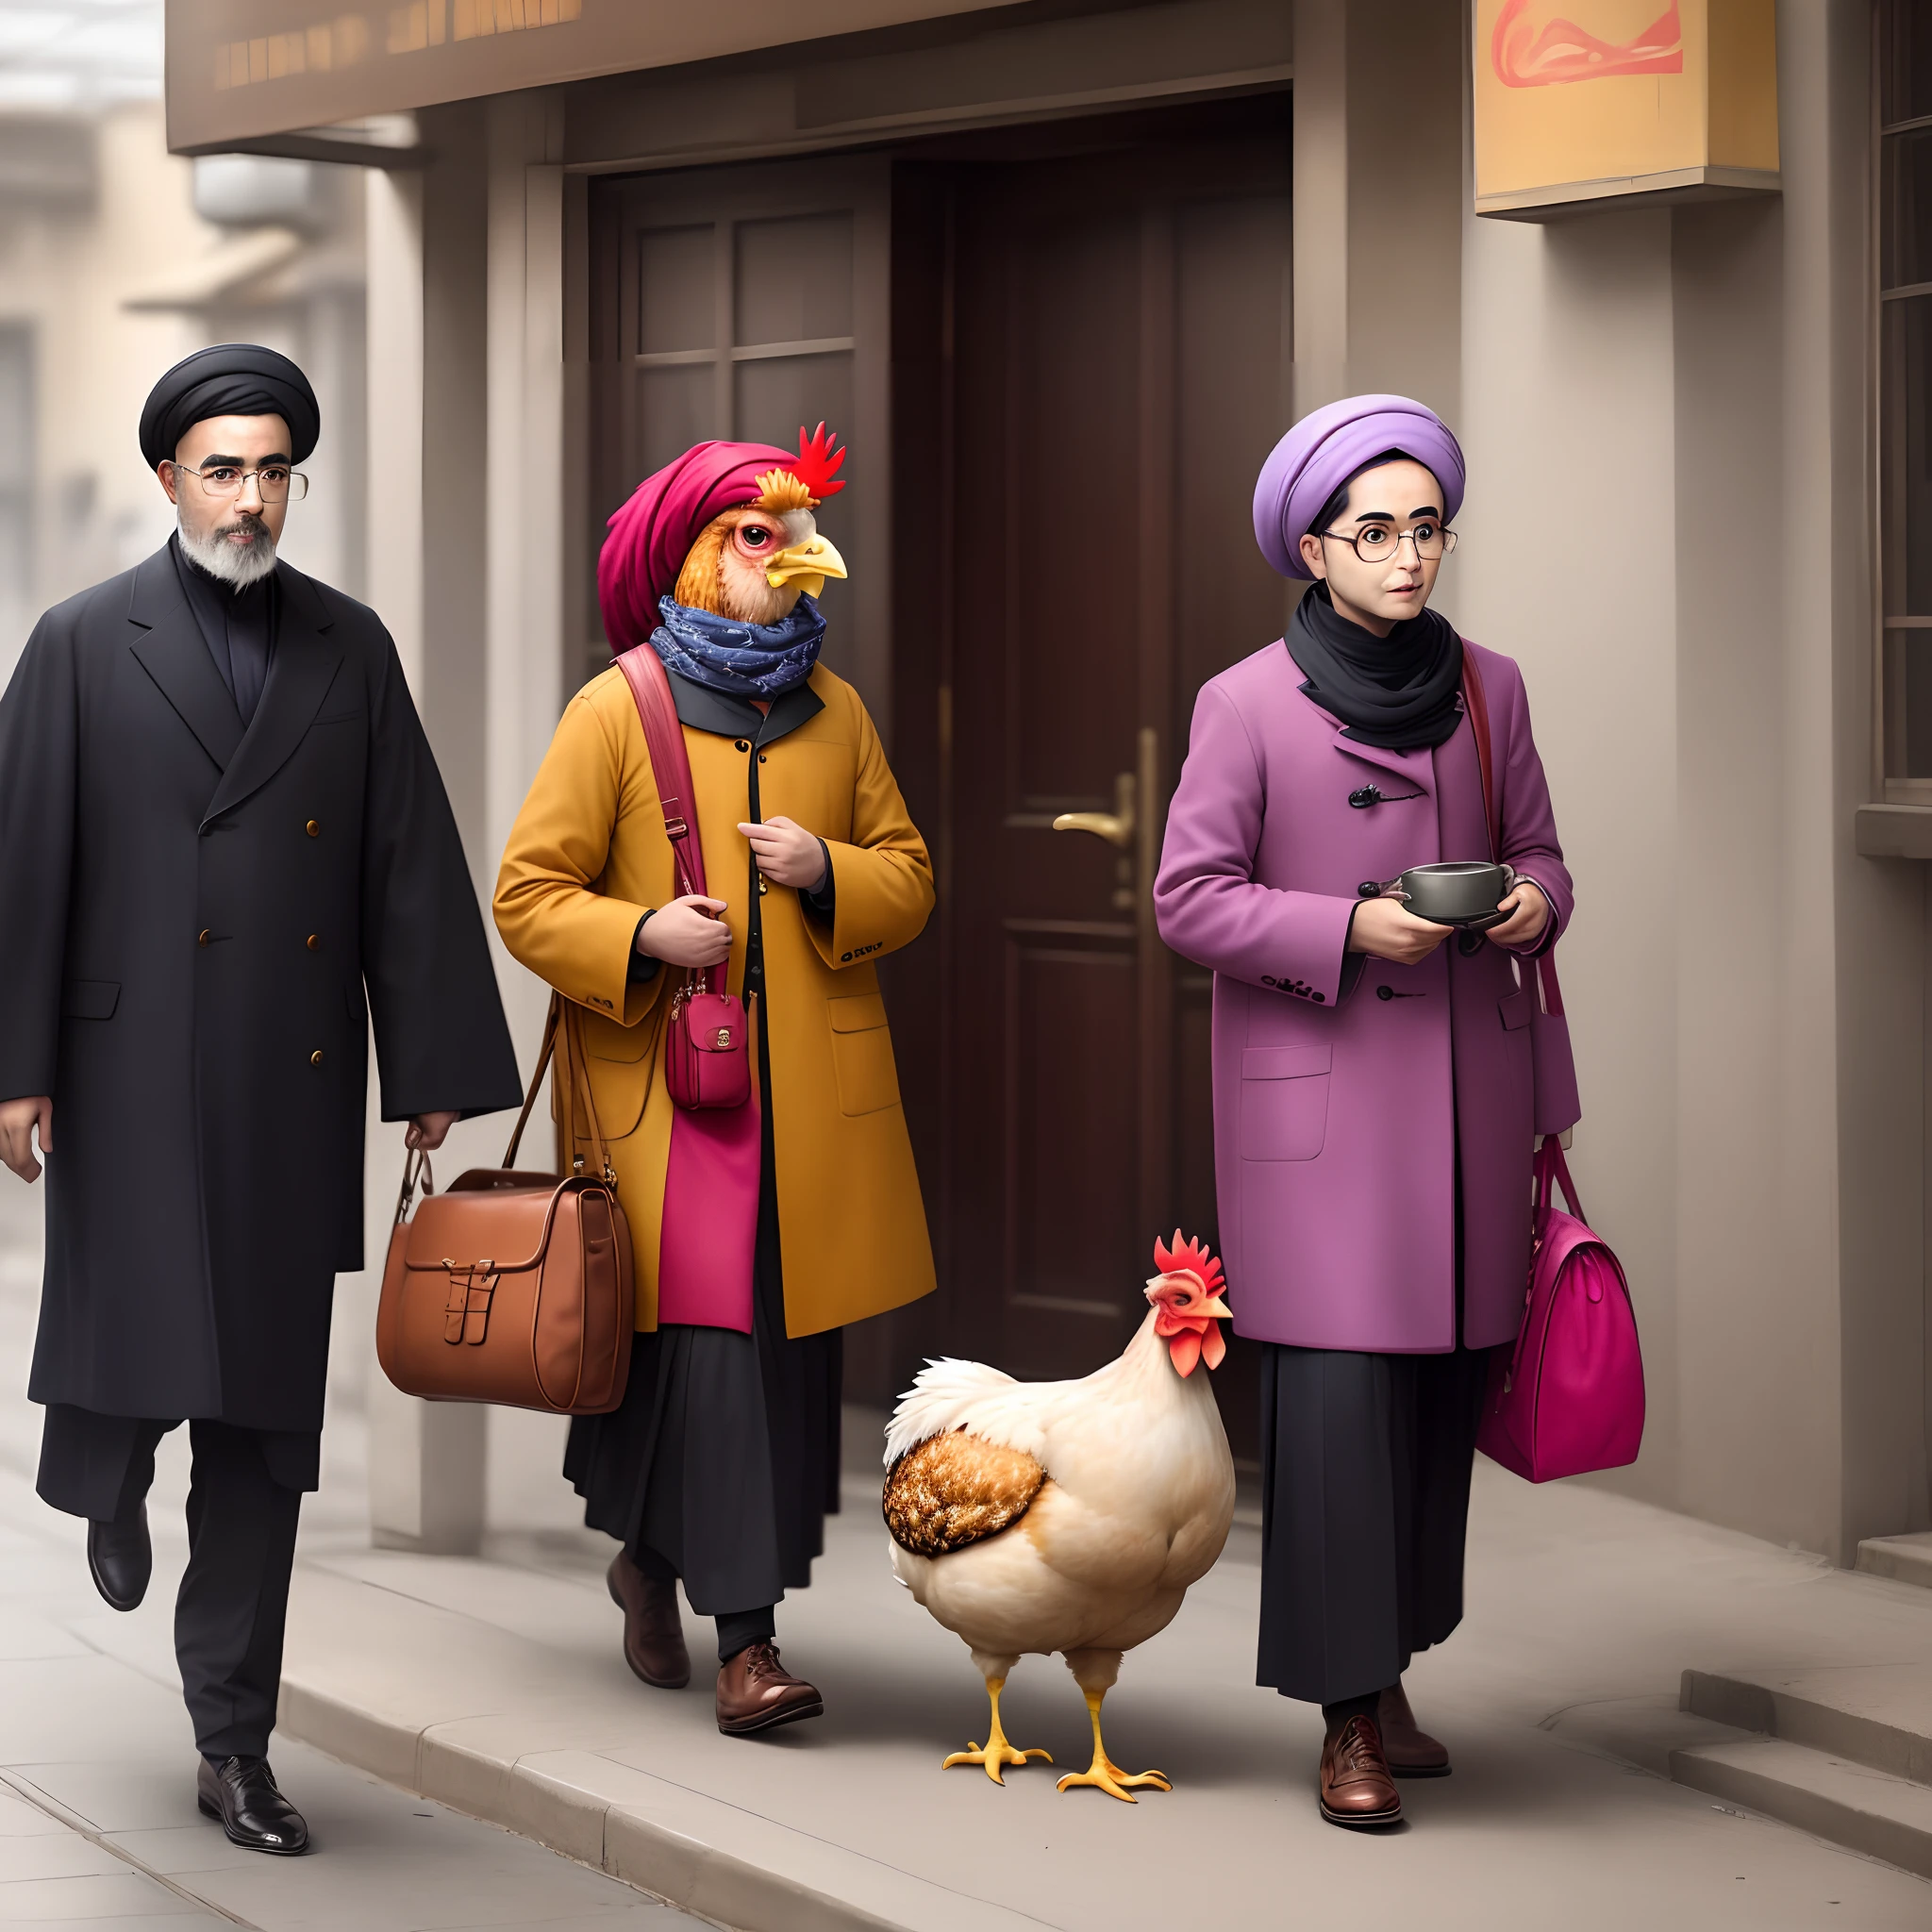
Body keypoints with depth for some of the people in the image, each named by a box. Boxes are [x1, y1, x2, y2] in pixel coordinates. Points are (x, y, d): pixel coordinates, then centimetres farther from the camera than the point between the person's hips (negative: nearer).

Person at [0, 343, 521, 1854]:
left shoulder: (351, 649, 9)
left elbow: (413, 867, 8)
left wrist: (439, 1070, 4)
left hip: (297, 1090, 3)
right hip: (136, 1080, -2)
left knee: (266, 1418, 5)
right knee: (131, 1356, -12)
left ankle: (236, 1744, 13)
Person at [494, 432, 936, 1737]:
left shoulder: (835, 711, 12)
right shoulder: (614, 710, -1)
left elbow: (909, 876, 14)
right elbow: (528, 893, -2)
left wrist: (828, 874, -6)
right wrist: (638, 937, -18)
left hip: (810, 1088, 5)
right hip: (666, 1078, -4)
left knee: (790, 1336, 6)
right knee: (708, 1336, -10)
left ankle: (653, 1556, 28)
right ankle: (744, 1636, -8)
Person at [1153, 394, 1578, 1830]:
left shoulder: (1489, 690, 8)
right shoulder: (1247, 705, -4)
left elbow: (1540, 853, 16)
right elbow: (1189, 896, -5)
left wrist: (1534, 902, -7)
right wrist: (1347, 928, -17)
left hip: (1466, 1086, 4)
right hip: (1316, 1095, -4)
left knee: (1448, 1382, 5)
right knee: (1339, 1383, -9)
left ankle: (1391, 1670, 19)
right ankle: (1350, 1710, -2)